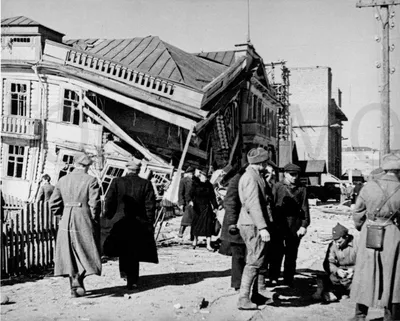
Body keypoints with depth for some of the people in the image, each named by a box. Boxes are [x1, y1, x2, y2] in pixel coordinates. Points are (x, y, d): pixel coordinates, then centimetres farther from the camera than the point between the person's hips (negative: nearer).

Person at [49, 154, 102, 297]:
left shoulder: (62, 180, 7)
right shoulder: (91, 180, -7)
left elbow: (53, 204, 7)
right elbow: (94, 204, -12)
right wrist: (95, 220, 1)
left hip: (65, 222, 4)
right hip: (84, 221, -4)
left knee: (69, 254, 12)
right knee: (87, 252, 6)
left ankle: (74, 287, 14)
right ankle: (78, 277, -16)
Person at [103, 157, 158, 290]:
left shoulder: (117, 182, -4)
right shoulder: (146, 184, -4)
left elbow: (109, 202, -3)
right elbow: (150, 206, -4)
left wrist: (108, 219, 6)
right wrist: (149, 224, 3)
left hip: (120, 223, 0)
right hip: (139, 224, 0)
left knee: (123, 250, 22)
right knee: (134, 252, 7)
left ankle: (124, 271, 20)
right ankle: (132, 281, 6)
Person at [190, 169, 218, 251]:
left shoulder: (209, 185, 6)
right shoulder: (195, 184, -2)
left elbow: (212, 197, 11)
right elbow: (191, 193, -11)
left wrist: (215, 207, 8)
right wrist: (192, 200, -31)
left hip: (207, 207, 1)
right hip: (197, 207, -1)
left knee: (208, 226, -6)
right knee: (196, 224, 10)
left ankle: (208, 245, -5)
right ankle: (195, 240, 36)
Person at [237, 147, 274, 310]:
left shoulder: (254, 176, 17)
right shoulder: (251, 177, -16)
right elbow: (253, 205, -23)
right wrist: (262, 227, -26)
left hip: (254, 225, 11)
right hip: (253, 225, -11)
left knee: (259, 260, 17)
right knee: (254, 262, -8)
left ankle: (258, 295, 25)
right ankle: (243, 299, -5)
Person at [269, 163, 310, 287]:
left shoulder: (301, 189, 9)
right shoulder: (277, 187, 4)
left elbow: (305, 208, 6)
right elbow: (271, 205, 1)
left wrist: (304, 225, -2)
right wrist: (272, 223, -4)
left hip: (295, 227, 2)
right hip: (279, 225, -2)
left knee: (291, 255, 7)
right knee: (277, 252, -2)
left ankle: (288, 279, 16)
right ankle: (273, 278, 8)